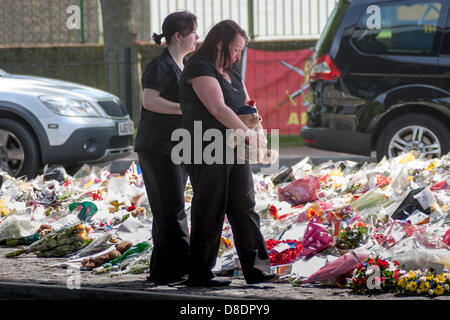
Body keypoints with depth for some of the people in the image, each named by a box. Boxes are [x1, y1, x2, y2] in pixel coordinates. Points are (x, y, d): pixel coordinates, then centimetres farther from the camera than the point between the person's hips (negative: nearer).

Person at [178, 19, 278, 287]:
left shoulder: (232, 70, 15)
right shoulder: (200, 69, -13)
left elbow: (246, 103, 19)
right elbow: (218, 108, -21)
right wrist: (247, 132, -19)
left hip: (233, 152, 9)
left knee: (245, 209, 5)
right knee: (210, 213, -3)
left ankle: (257, 269, 7)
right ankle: (199, 274, 5)